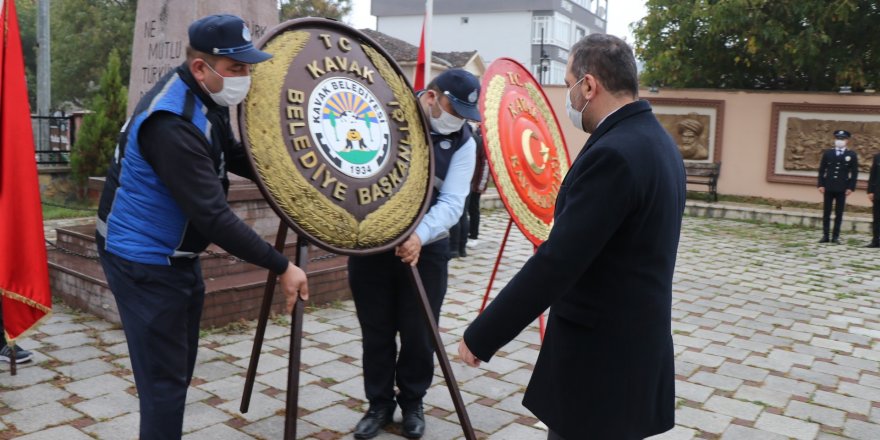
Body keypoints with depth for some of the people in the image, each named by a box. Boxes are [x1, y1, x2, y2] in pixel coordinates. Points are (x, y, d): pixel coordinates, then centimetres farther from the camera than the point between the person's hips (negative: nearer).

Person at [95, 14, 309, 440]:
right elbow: (213, 215, -33)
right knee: (164, 378, -2)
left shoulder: (206, 98, 0)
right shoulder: (172, 124, -30)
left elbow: (233, 157, 15)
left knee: (179, 369, 19)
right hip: (144, 261, -9)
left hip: (177, 256, 9)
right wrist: (280, 267, -29)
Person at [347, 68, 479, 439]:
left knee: (418, 333, 7)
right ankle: (379, 404, 28)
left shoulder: (462, 142, -4)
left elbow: (452, 203, -13)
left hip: (425, 249, 0)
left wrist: (420, 234, -31)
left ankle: (412, 403, 30)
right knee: (376, 332, 9)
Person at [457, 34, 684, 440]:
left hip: (598, 354, -9)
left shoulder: (613, 153, -23)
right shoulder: (656, 141, 8)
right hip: (633, 344, 9)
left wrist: (480, 337, -21)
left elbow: (555, 264, -26)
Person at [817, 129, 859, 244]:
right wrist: (821, 184, -1)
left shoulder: (852, 155, 3)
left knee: (839, 214, 2)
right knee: (826, 213, 3)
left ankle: (836, 237, 8)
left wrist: (851, 187, -5)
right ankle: (825, 236, 8)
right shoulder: (827, 153, 6)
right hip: (828, 187, 1)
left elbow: (854, 173, 2)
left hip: (842, 189, -1)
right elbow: (822, 170, 6)